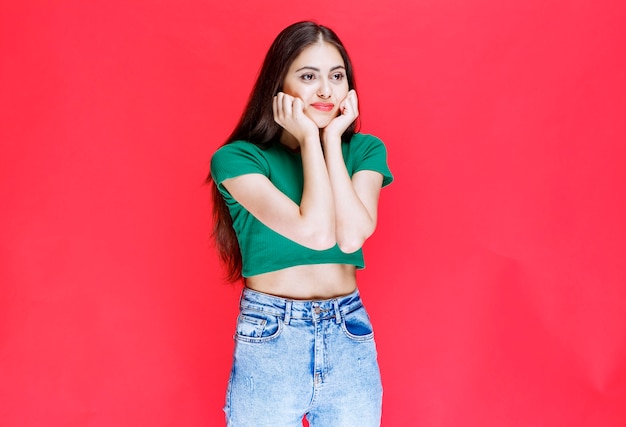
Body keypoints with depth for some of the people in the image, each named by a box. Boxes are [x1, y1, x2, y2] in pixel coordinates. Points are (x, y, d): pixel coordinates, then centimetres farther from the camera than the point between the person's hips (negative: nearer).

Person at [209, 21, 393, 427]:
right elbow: (316, 232, -19)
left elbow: (352, 235, -15)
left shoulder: (365, 150, 2)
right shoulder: (238, 157, -8)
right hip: (268, 339, -2)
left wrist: (332, 139, -10)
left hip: (350, 336, 3)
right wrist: (310, 139, -12)